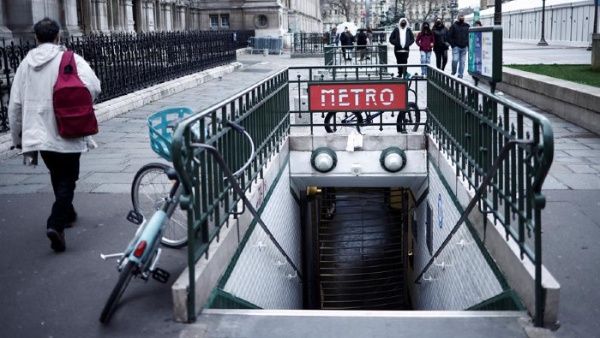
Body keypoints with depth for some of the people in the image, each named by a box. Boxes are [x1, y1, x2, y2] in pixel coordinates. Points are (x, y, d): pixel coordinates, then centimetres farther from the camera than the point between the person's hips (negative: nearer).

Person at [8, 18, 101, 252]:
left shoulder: (26, 64, 5)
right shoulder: (71, 60, -9)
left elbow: (15, 104, 8)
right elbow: (94, 87, -21)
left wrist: (17, 136, 19)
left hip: (38, 134, 5)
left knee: (57, 175, 24)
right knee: (67, 179, 5)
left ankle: (66, 213, 41)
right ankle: (56, 224, -12)